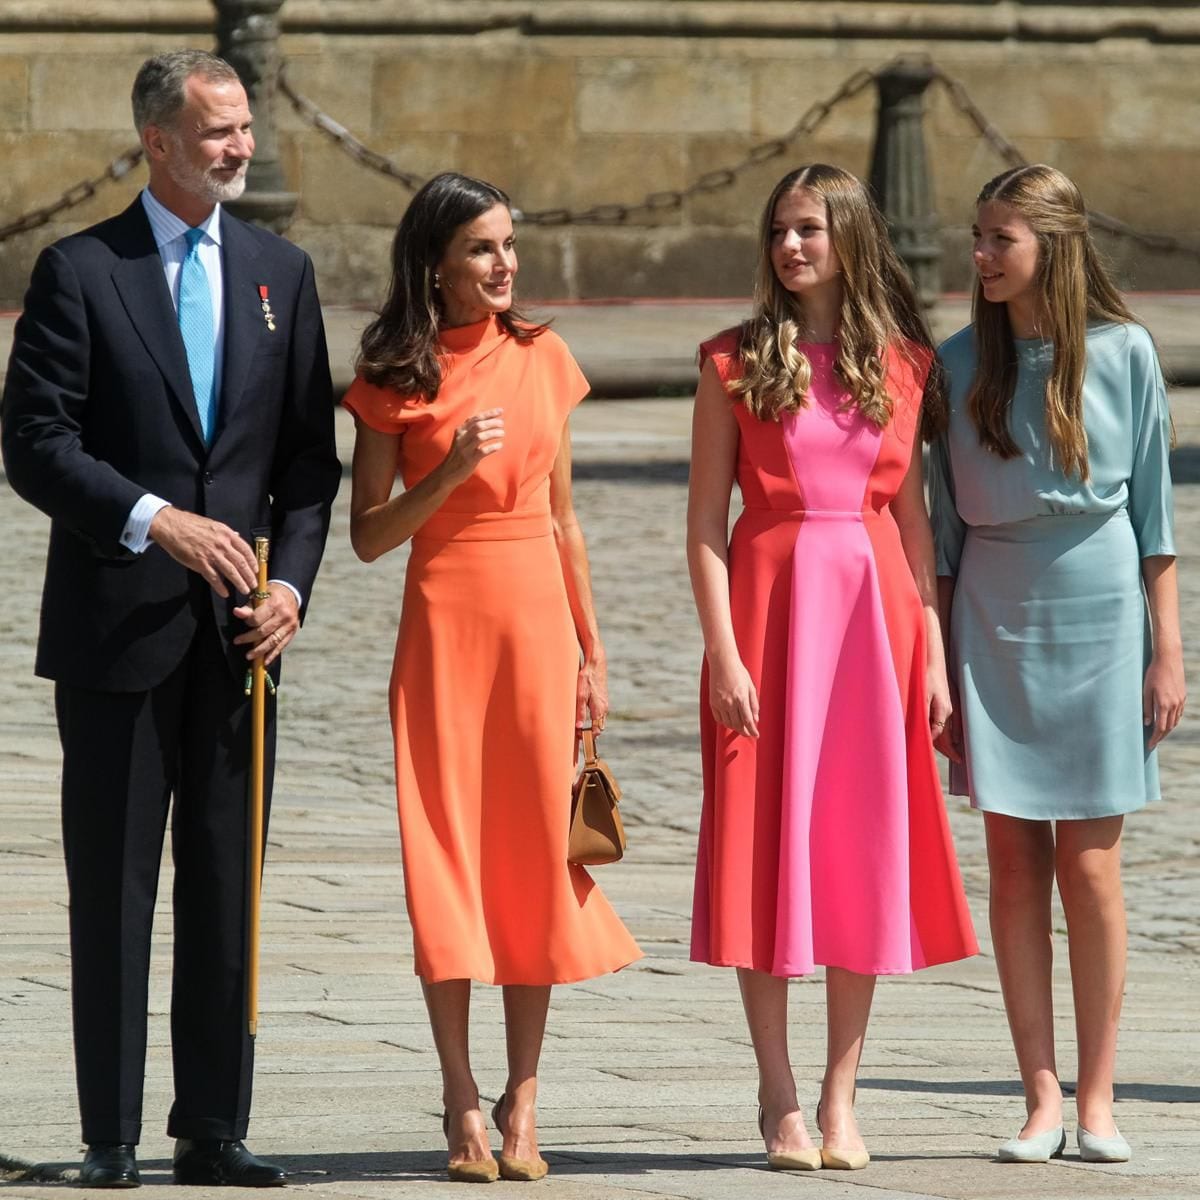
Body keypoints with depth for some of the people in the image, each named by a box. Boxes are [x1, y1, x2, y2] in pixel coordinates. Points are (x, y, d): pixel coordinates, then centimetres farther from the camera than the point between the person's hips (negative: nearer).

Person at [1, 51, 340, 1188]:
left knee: (226, 884, 5)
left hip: (236, 627, 4)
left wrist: (292, 582, -2)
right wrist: (153, 520, -19)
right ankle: (111, 1138, 4)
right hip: (118, 625, -4)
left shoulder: (281, 272, 11)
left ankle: (212, 1129, 10)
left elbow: (309, 456, 12)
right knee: (112, 888, 0)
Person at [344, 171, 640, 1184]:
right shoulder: (396, 378, -1)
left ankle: (523, 1099, 9)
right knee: (447, 847, -2)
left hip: (538, 616, 3)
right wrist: (451, 470, -16)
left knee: (537, 848, 2)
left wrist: (591, 650, 10)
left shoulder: (542, 358, 8)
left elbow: (563, 519, 12)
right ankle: (463, 1103, 4)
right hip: (447, 615, -3)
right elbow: (368, 535, -2)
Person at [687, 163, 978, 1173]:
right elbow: (705, 520, -1)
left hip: (874, 612, 2)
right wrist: (723, 652, -10)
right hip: (769, 605, -2)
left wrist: (934, 652, 2)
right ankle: (779, 1098, 6)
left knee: (865, 847, 3)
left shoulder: (902, 364, 7)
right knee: (765, 842, -1)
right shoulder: (736, 362, 2)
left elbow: (913, 515, 8)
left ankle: (841, 1097, 10)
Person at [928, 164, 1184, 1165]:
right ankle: (1041, 1099, 4)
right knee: (1015, 865, 0)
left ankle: (1097, 1099, 5)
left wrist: (1167, 650, 0)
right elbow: (944, 524, 8)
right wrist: (932, 659, 5)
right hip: (993, 623, 2)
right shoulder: (961, 363, 3)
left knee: (1090, 865, -2)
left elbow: (1154, 514, 2)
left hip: (1098, 616, -2)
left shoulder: (1123, 352, -2)